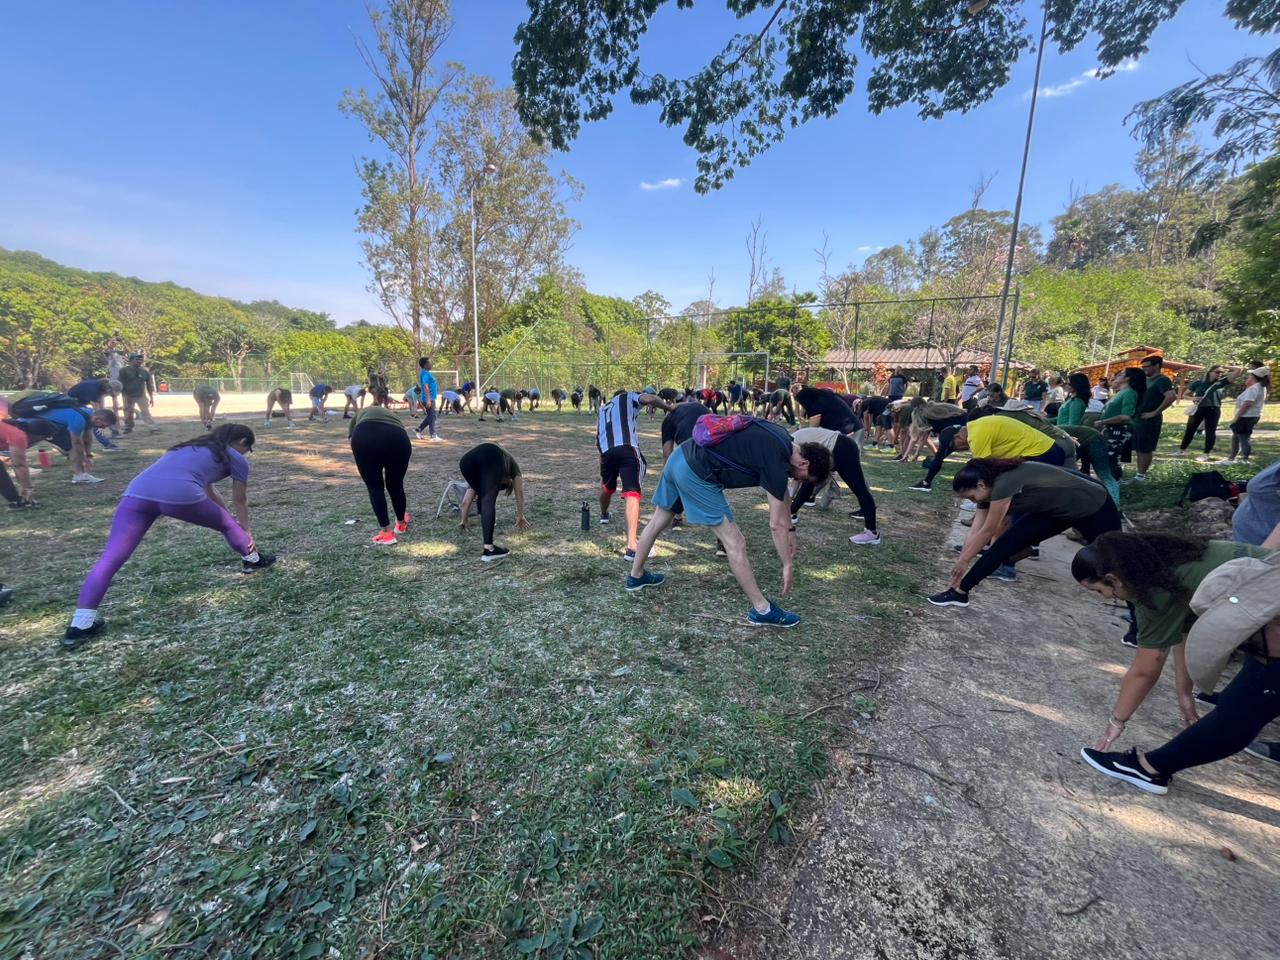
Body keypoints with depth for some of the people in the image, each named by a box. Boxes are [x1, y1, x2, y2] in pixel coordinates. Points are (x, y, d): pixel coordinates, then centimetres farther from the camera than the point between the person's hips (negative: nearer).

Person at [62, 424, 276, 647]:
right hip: (181, 494, -5)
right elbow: (240, 500, 29)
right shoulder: (236, 458, 21)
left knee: (111, 558, -1)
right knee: (228, 525, 23)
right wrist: (245, 531, 44)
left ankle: (80, 625, -7)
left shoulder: (190, 446, 40)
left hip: (138, 491, 5)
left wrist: (227, 515, 62)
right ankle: (252, 560, 42)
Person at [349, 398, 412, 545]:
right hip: (398, 439, 2)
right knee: (395, 486, 25)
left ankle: (386, 534, 20)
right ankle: (401, 524, 45)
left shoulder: (360, 414, 39)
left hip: (365, 438, -2)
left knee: (375, 488, 19)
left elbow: (353, 442, 22)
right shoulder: (391, 414, 42)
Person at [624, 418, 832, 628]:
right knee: (735, 544, -3)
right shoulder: (777, 460, -13)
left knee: (658, 521, 24)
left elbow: (781, 490, 26)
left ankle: (635, 577, 42)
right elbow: (776, 524, -9)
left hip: (680, 456, 10)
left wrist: (791, 529, 29)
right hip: (696, 474, -10)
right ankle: (762, 610, 8)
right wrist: (789, 565, 1)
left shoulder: (782, 440, 12)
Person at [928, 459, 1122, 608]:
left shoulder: (1004, 484, -33)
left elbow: (988, 531, -26)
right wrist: (959, 566, -5)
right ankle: (959, 592, -7)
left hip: (1093, 506, -7)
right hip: (1055, 511, 8)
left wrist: (963, 561, -17)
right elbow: (975, 531, -5)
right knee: (1005, 544, -6)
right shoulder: (991, 489, -7)